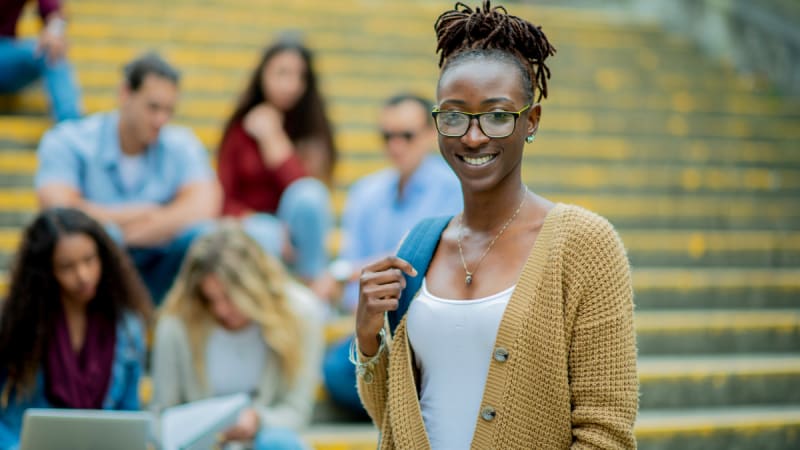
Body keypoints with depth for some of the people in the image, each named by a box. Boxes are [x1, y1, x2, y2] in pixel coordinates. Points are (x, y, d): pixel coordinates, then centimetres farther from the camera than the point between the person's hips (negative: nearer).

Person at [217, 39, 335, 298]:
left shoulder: (313, 129, -4)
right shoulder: (240, 128, 0)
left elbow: (308, 191, -18)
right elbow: (224, 201, -2)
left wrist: (272, 136, -18)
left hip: (300, 229, 1)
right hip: (253, 226, -1)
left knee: (309, 193, -32)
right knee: (264, 238, -36)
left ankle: (314, 283, -18)